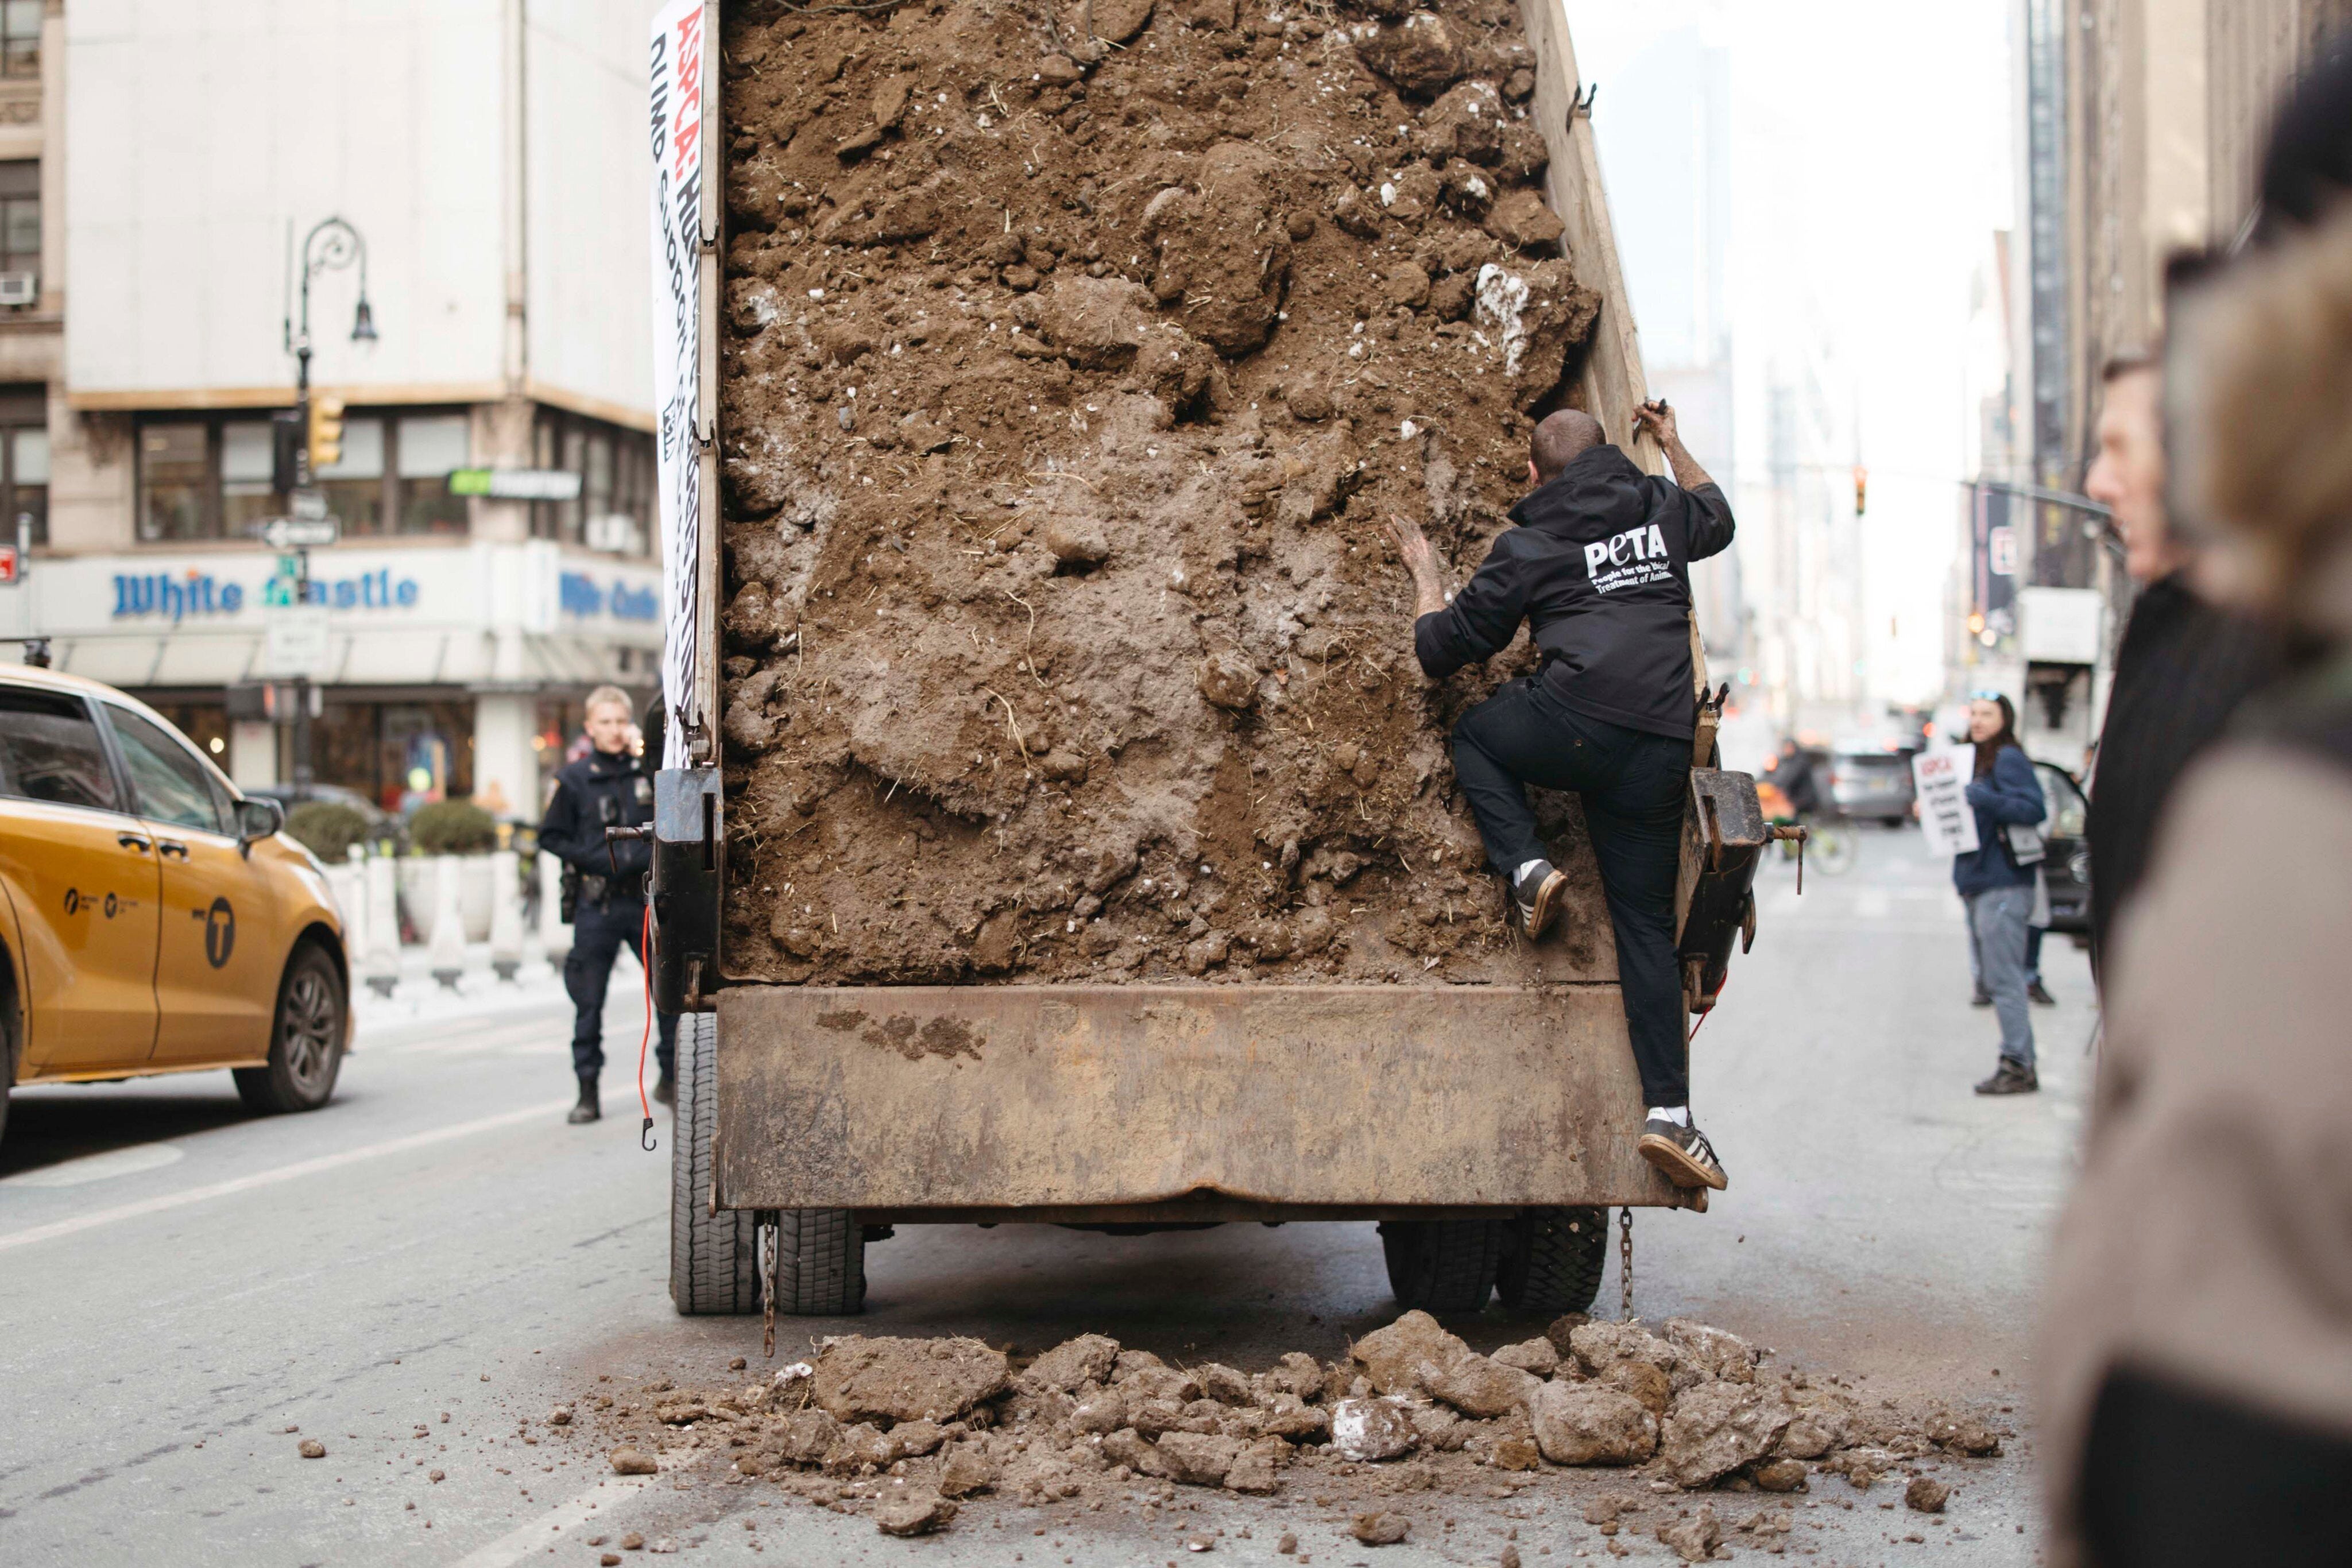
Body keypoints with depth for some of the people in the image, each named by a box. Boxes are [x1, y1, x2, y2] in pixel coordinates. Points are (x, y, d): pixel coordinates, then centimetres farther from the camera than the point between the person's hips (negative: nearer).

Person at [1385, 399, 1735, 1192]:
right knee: (1645, 923, 10)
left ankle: (1526, 867, 6)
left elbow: (1440, 649, 16)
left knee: (1475, 733, 29)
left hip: (1578, 724, -4)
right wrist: (1673, 443, 56)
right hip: (1662, 753, 4)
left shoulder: (1527, 547, 11)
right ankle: (1669, 1111, 2)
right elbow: (1717, 518, 47)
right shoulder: (1661, 511, 21)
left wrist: (1425, 576, 33)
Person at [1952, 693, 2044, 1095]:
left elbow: (2034, 808, -22)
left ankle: (2019, 1066, -9)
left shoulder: (2008, 760, -10)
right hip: (1979, 886, 10)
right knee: (1994, 979, 11)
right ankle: (2017, 1064, 15)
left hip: (2003, 886, -10)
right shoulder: (1980, 761, 20)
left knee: (2004, 979, -10)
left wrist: (1983, 800, -28)